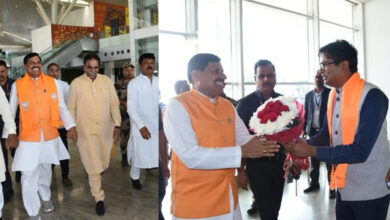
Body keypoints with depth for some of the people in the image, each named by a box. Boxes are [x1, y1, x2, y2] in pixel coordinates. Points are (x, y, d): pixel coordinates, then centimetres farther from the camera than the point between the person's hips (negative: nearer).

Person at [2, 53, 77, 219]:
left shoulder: (53, 82, -1)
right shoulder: (17, 85, -4)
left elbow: (62, 107, 2)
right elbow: (10, 112, 3)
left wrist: (71, 126, -9)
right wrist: (7, 135, 3)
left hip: (50, 136, 2)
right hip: (28, 138, -2)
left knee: (45, 170, 21)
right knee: (28, 177, -3)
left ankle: (46, 197, 46)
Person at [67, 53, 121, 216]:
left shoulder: (107, 81, -1)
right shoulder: (76, 83, -4)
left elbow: (114, 103, -1)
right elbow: (71, 107, 2)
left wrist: (117, 125, -8)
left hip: (105, 128, 3)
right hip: (86, 129, -2)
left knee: (103, 162, 18)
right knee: (93, 165, -3)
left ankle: (95, 172, 53)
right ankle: (99, 198, 8)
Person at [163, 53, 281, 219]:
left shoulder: (228, 106, 8)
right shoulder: (177, 106, -13)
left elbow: (245, 141, 10)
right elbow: (191, 156, -23)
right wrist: (241, 152, -22)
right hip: (194, 204, -6)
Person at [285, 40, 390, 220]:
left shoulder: (371, 96, -19)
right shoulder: (333, 95, 4)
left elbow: (360, 151, -24)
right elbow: (326, 135, 9)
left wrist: (311, 151, -23)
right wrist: (301, 145, -9)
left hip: (370, 191, -6)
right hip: (343, 187, 6)